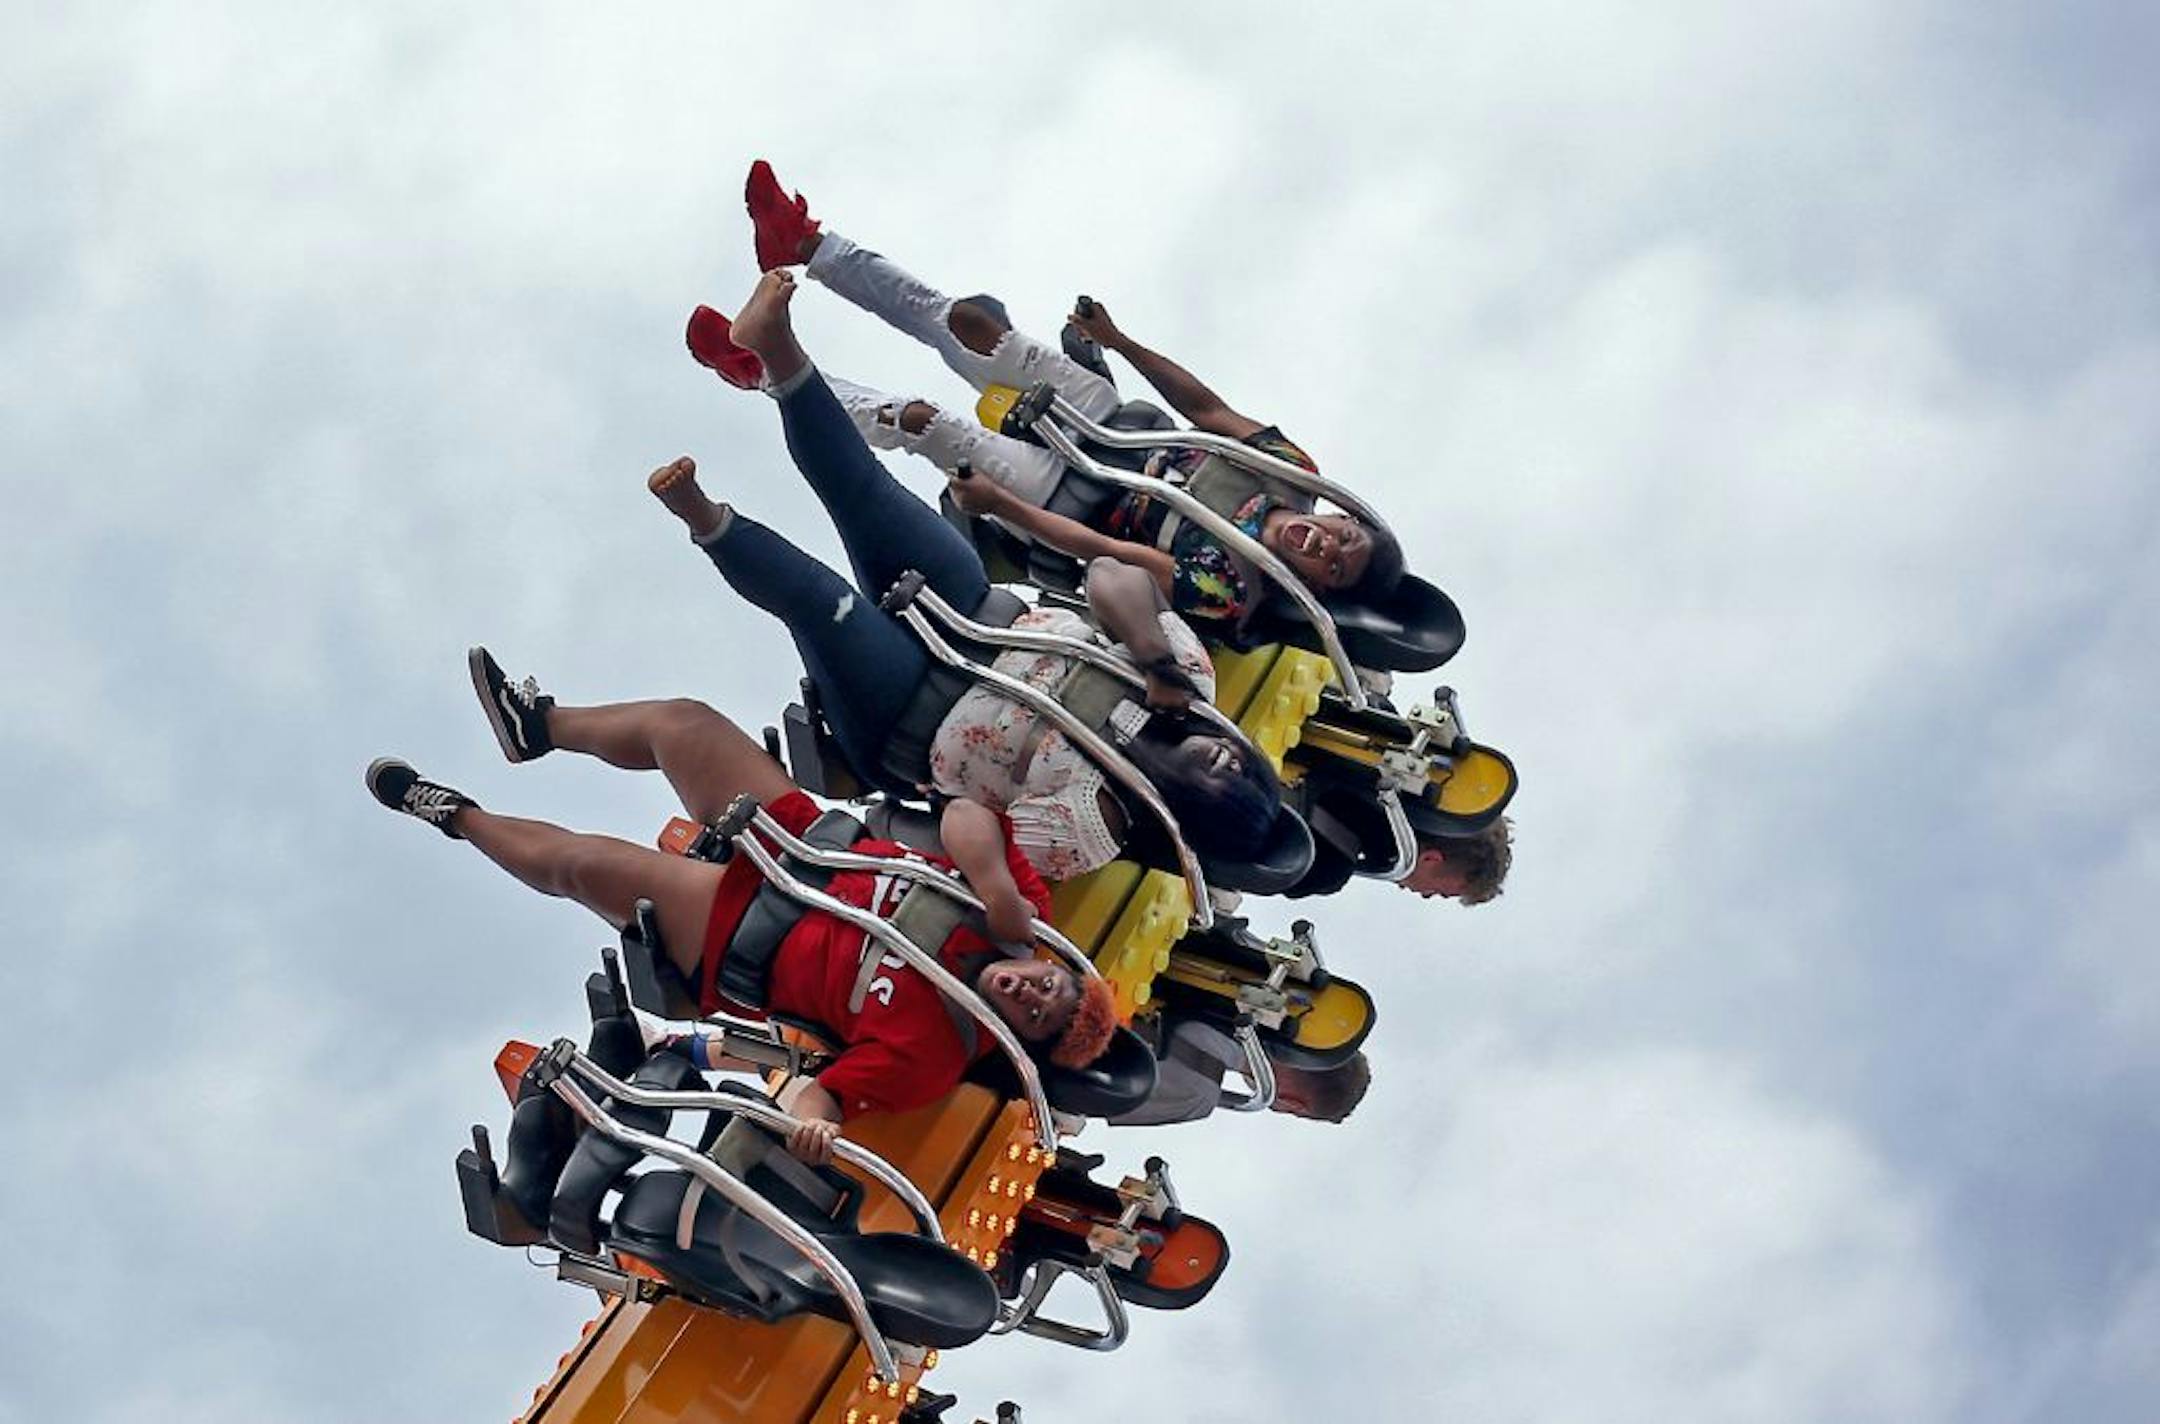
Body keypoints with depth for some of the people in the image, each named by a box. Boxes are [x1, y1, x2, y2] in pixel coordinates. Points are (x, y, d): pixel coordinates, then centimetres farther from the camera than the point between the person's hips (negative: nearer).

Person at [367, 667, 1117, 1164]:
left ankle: (458, 816, 25)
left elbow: (822, 1092, -33)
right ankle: (542, 724, 35)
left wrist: (810, 1120, -55)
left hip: (734, 942, -5)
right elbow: (965, 818, -20)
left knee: (571, 861, -10)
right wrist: (1003, 895, -35)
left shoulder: (928, 1051, -29)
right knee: (680, 721, 2)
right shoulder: (1016, 912, -17)